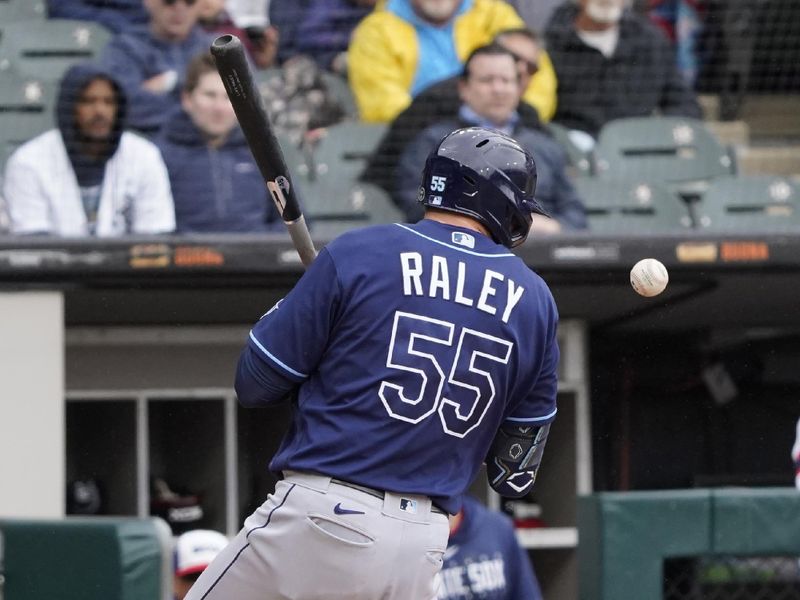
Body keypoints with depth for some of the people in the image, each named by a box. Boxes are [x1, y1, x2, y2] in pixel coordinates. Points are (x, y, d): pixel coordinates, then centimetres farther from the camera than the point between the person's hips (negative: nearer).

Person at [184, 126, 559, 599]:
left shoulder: (357, 253, -1)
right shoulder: (535, 300, 8)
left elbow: (255, 384, 3)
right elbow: (517, 474, 12)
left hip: (320, 520, -3)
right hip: (421, 550, 3)